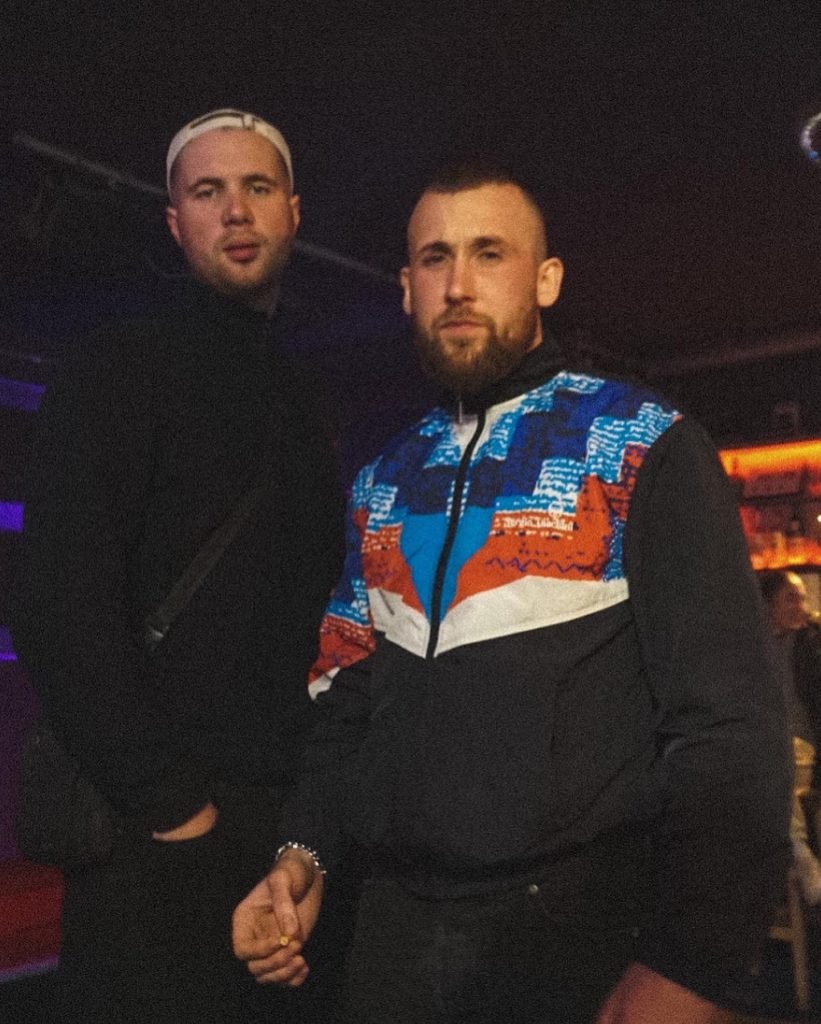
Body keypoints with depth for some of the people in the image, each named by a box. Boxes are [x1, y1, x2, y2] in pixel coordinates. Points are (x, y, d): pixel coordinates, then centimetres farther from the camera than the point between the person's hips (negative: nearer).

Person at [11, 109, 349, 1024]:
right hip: (162, 834, -5)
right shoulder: (124, 370, -4)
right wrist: (166, 799, -15)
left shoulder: (308, 399, 14)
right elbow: (61, 605, -14)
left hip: (298, 815, 6)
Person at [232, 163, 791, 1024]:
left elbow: (725, 717, -12)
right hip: (397, 920, 5)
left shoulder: (642, 446, -6)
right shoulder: (384, 479, 10)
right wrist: (306, 852, 1)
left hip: (580, 928, -4)